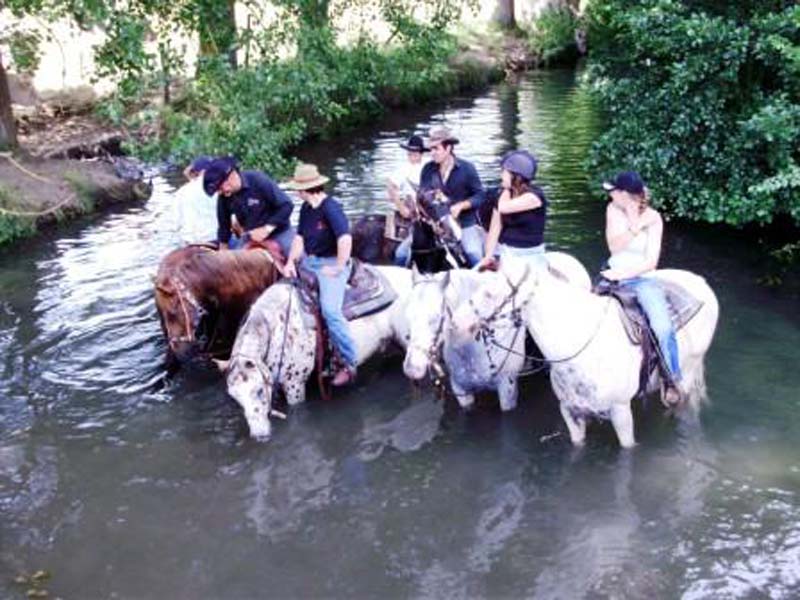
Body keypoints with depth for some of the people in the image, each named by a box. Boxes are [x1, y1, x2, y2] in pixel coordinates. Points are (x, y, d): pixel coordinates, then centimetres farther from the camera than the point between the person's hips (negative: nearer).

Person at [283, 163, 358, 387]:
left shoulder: (330, 207, -18)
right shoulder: (306, 208, 8)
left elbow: (345, 239, -27)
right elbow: (299, 237, 12)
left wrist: (338, 269, -22)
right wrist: (291, 262, -3)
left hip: (331, 263, -9)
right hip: (308, 261, 9)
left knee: (330, 310, -21)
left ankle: (350, 363, -11)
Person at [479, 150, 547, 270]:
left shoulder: (534, 196, -13)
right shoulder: (504, 196, 5)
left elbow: (504, 208, -25)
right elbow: (495, 228, 2)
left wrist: (507, 188, -8)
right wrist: (488, 256, -8)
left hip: (529, 255, -5)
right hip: (505, 253, 5)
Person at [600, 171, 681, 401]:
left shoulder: (652, 217, -12)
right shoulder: (613, 209, -2)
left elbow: (650, 262, -15)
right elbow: (614, 246, -10)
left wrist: (621, 274, -25)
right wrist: (635, 226, -23)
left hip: (641, 277, -4)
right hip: (614, 274, 4)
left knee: (663, 328, -24)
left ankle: (672, 379, -4)